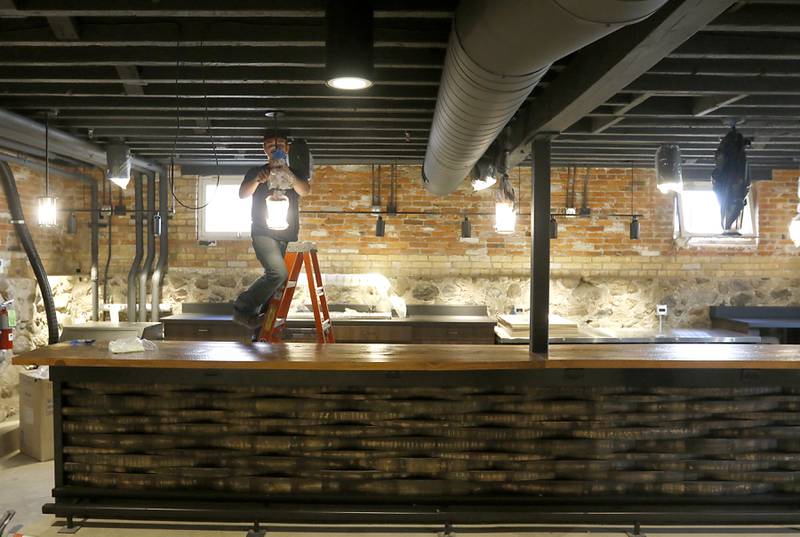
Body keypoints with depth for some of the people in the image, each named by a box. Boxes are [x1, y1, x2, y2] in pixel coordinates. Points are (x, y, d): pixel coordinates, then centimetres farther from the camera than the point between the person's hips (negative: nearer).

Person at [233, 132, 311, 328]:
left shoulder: (296, 174, 14)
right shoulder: (255, 172, 9)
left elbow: (305, 190, -7)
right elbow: (242, 194, -5)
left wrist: (288, 175, -27)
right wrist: (257, 180, -25)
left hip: (288, 235, 4)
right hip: (263, 233, -4)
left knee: (278, 279, 0)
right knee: (278, 272, -23)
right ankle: (242, 308, -10)